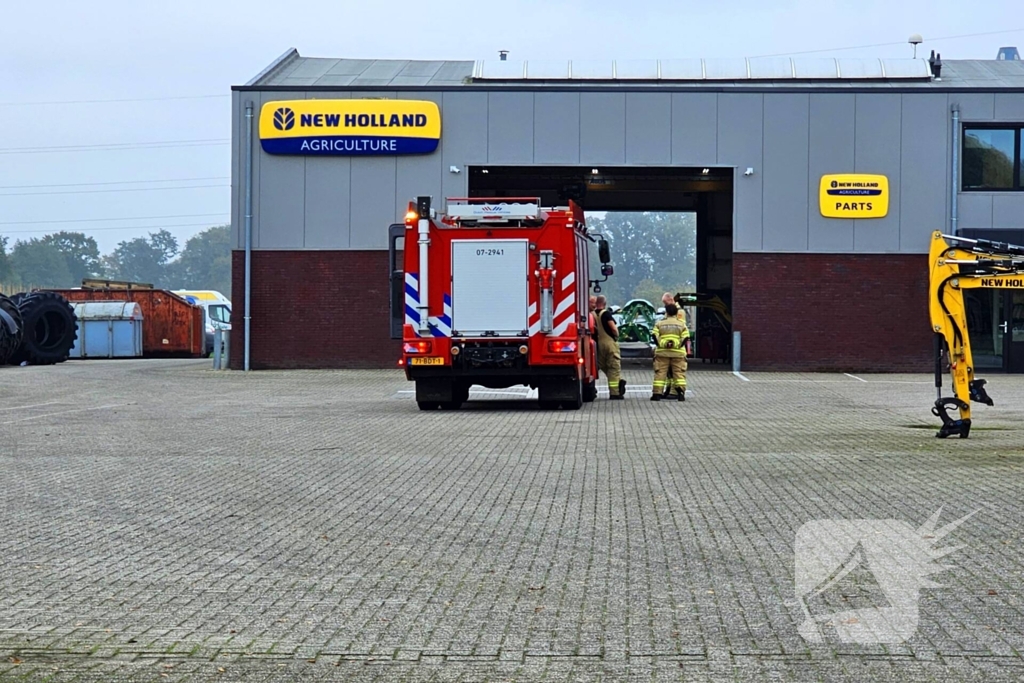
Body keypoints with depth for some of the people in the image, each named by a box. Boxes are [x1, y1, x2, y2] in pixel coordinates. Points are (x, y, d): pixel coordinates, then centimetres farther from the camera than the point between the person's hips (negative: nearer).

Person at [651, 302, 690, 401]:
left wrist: (659, 344, 2)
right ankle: (680, 392, -8)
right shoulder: (681, 324, 6)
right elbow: (685, 338, -3)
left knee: (660, 373, 3)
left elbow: (655, 336, -3)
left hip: (662, 352, 0)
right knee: (679, 373, 3)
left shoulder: (659, 323, 7)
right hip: (678, 352, 0)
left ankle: (657, 393, -1)